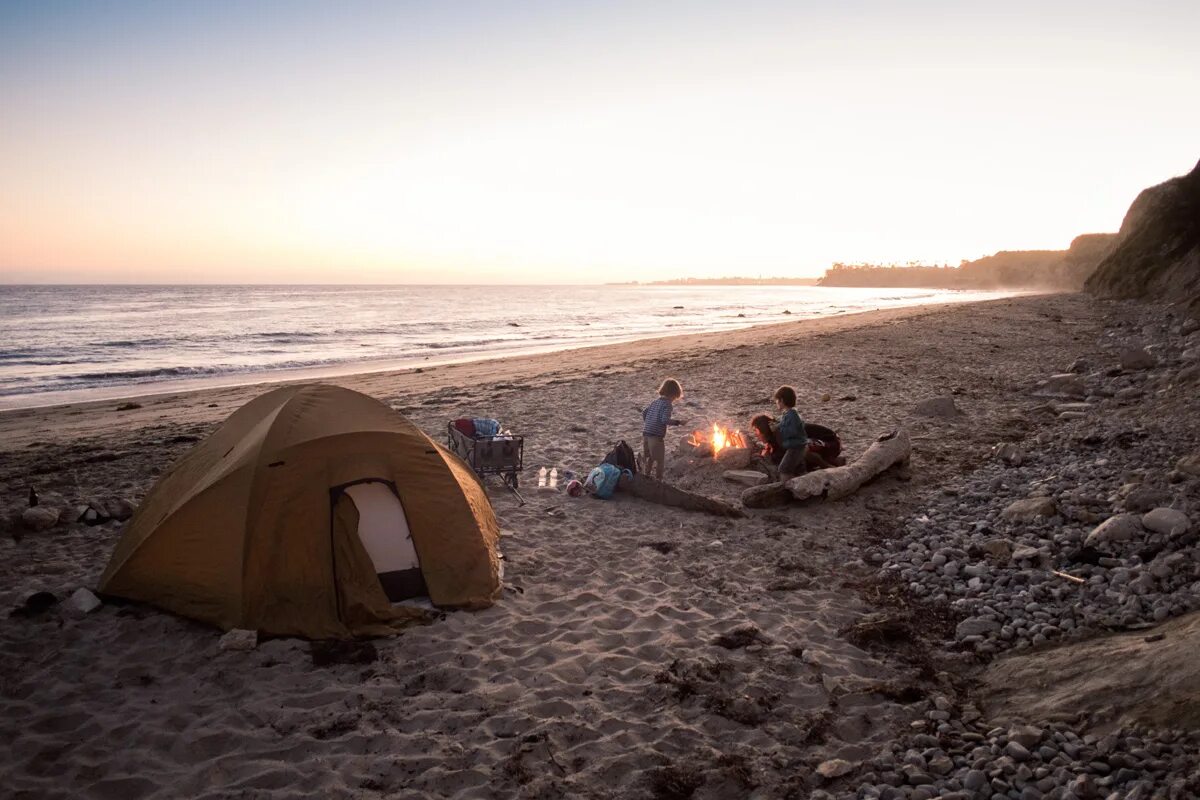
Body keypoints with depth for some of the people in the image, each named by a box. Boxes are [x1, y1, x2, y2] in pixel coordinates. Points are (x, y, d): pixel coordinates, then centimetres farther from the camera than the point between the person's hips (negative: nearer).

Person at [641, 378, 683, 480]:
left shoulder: (655, 402, 14)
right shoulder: (667, 404, -8)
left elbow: (644, 413, 17)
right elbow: (665, 420, -21)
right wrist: (675, 422, -7)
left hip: (645, 434, 7)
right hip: (657, 436, -7)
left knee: (648, 459, 23)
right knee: (659, 461, 7)